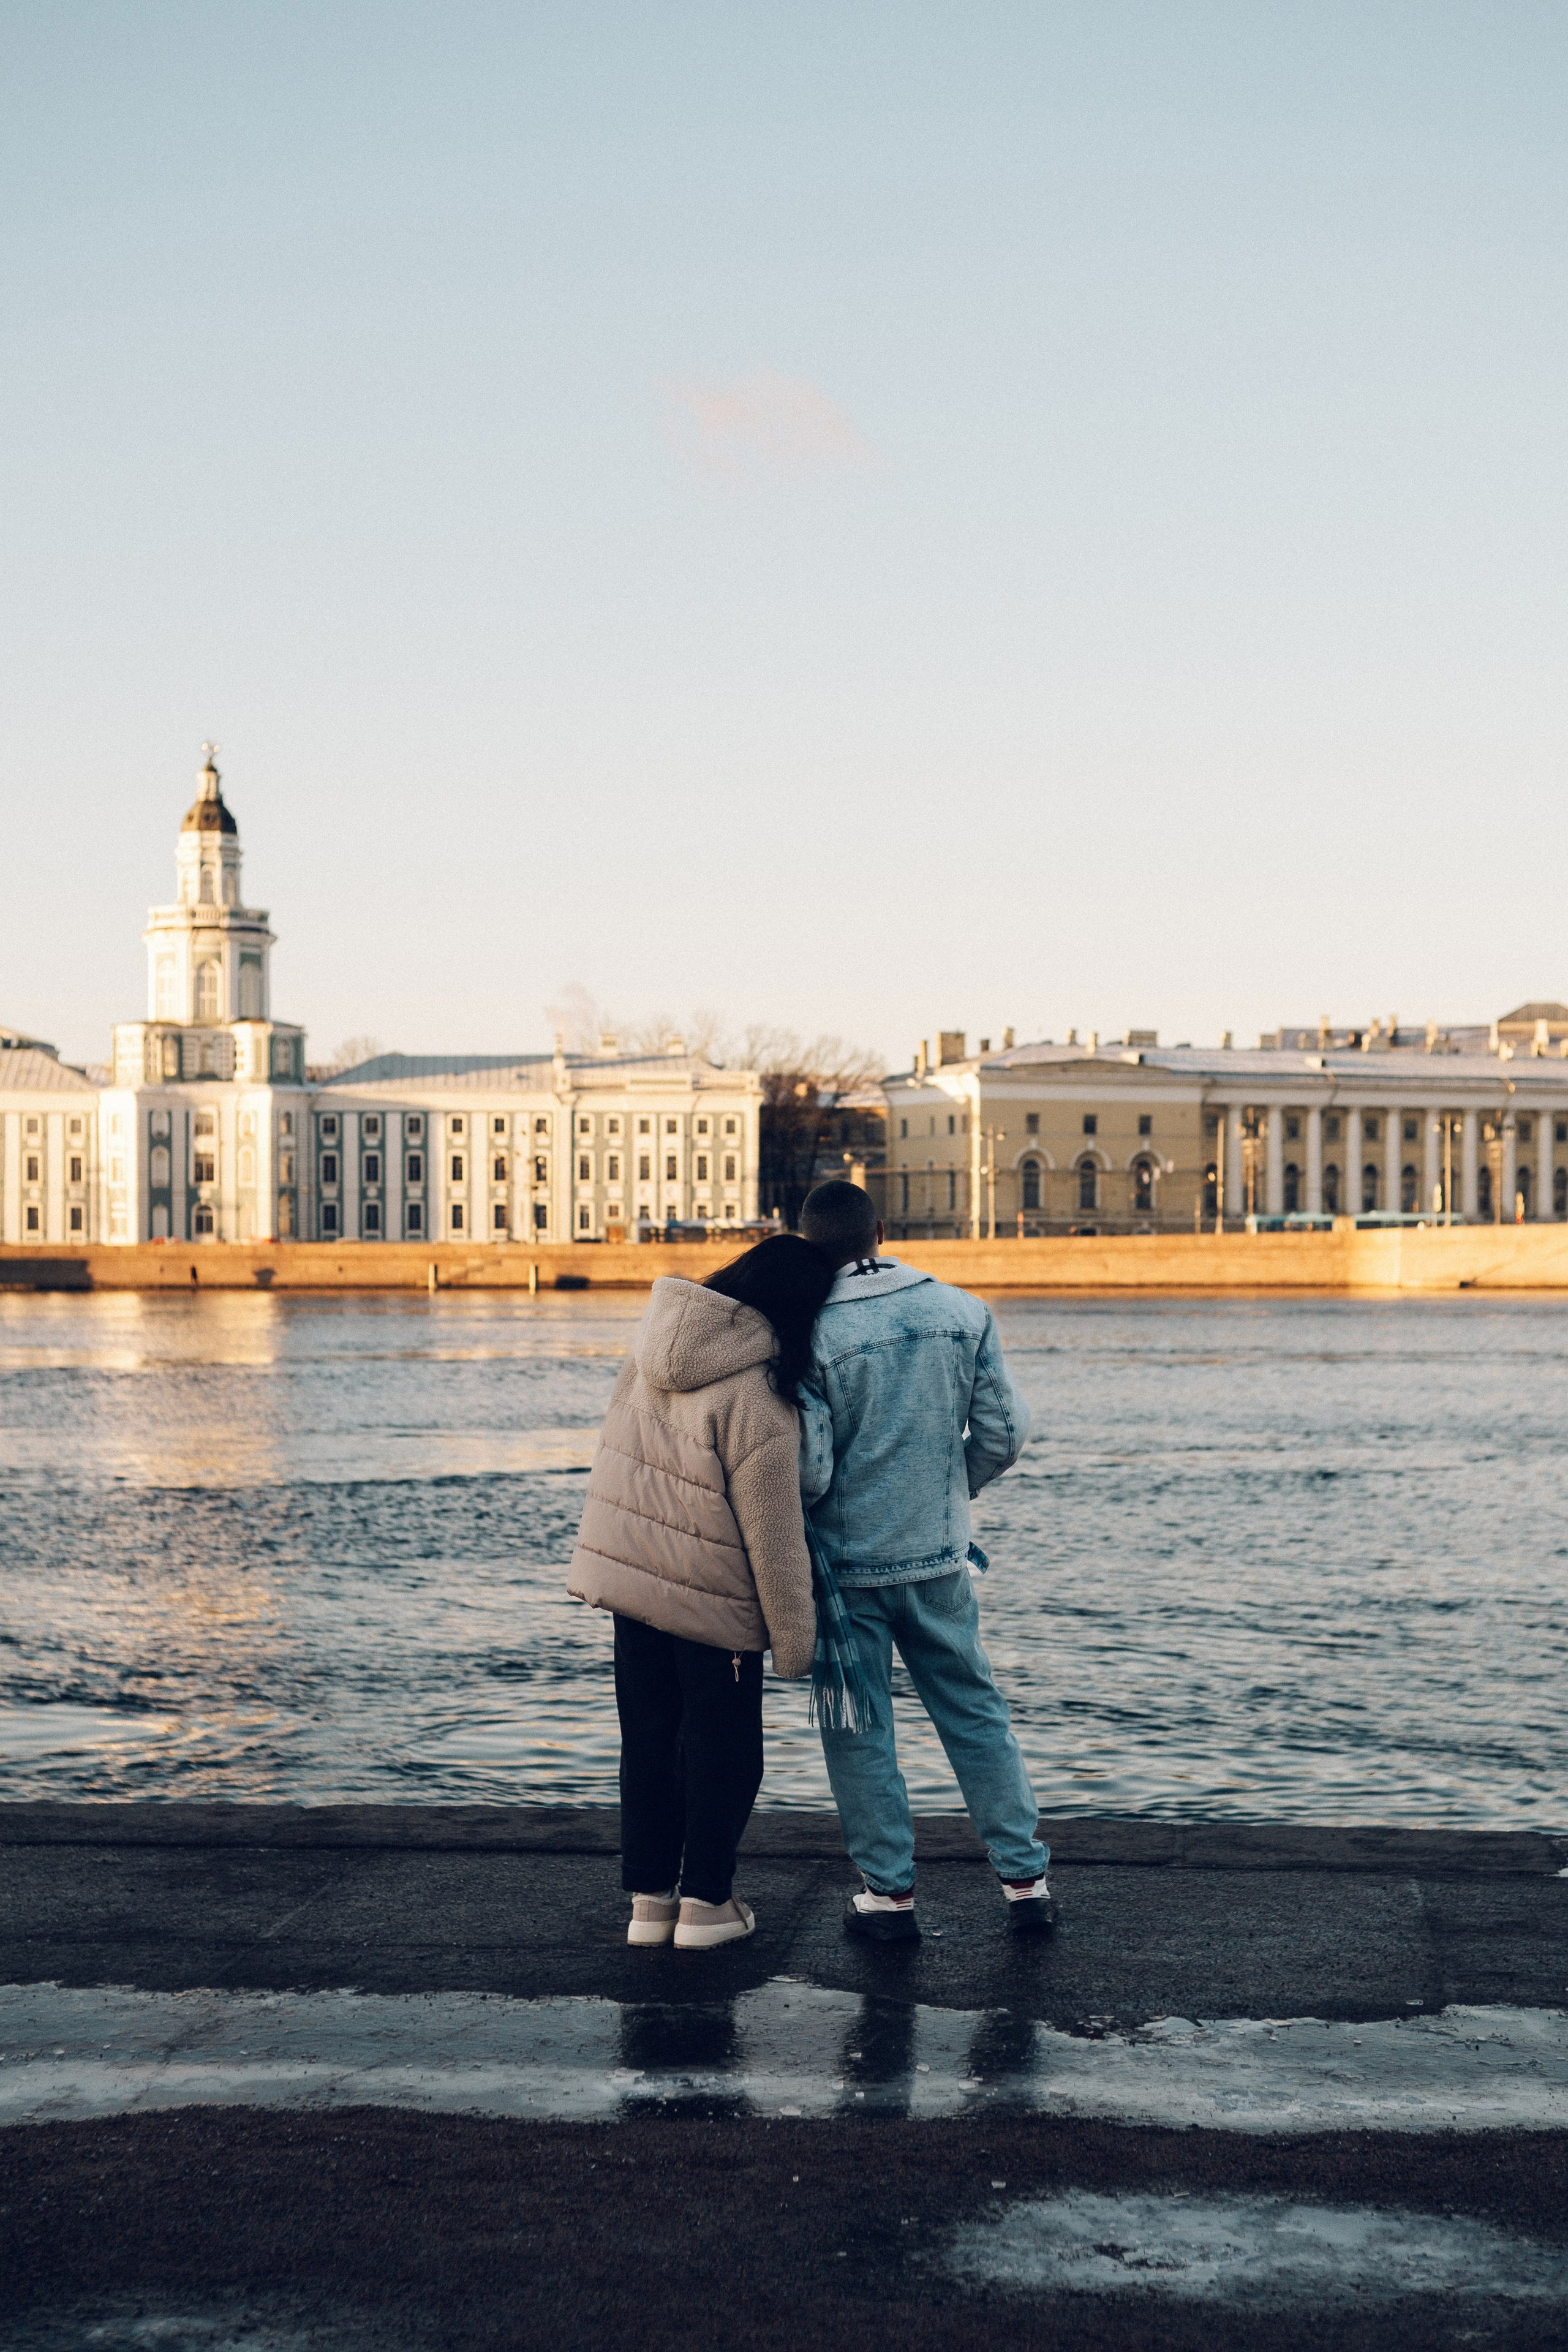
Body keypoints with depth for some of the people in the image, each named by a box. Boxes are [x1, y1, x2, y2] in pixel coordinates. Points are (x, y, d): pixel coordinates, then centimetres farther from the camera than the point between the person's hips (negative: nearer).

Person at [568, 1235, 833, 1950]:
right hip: (711, 1596, -7)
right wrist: (794, 1641, -8)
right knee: (723, 1750, 9)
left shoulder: (655, 1351, 2)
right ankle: (704, 1903, 15)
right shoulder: (757, 1394, -19)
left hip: (627, 1570, 7)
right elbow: (773, 1532, -16)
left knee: (647, 1741, 15)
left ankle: (647, 1899, 21)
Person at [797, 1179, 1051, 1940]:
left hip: (846, 1565, -4)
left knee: (859, 1730, 9)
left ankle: (890, 1892, 13)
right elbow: (1004, 1433, 1)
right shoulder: (963, 1313, -3)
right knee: (976, 1713, 15)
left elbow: (808, 1472, -18)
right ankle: (1024, 1878, 17)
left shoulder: (814, 1334, -17)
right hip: (939, 1559, 4)